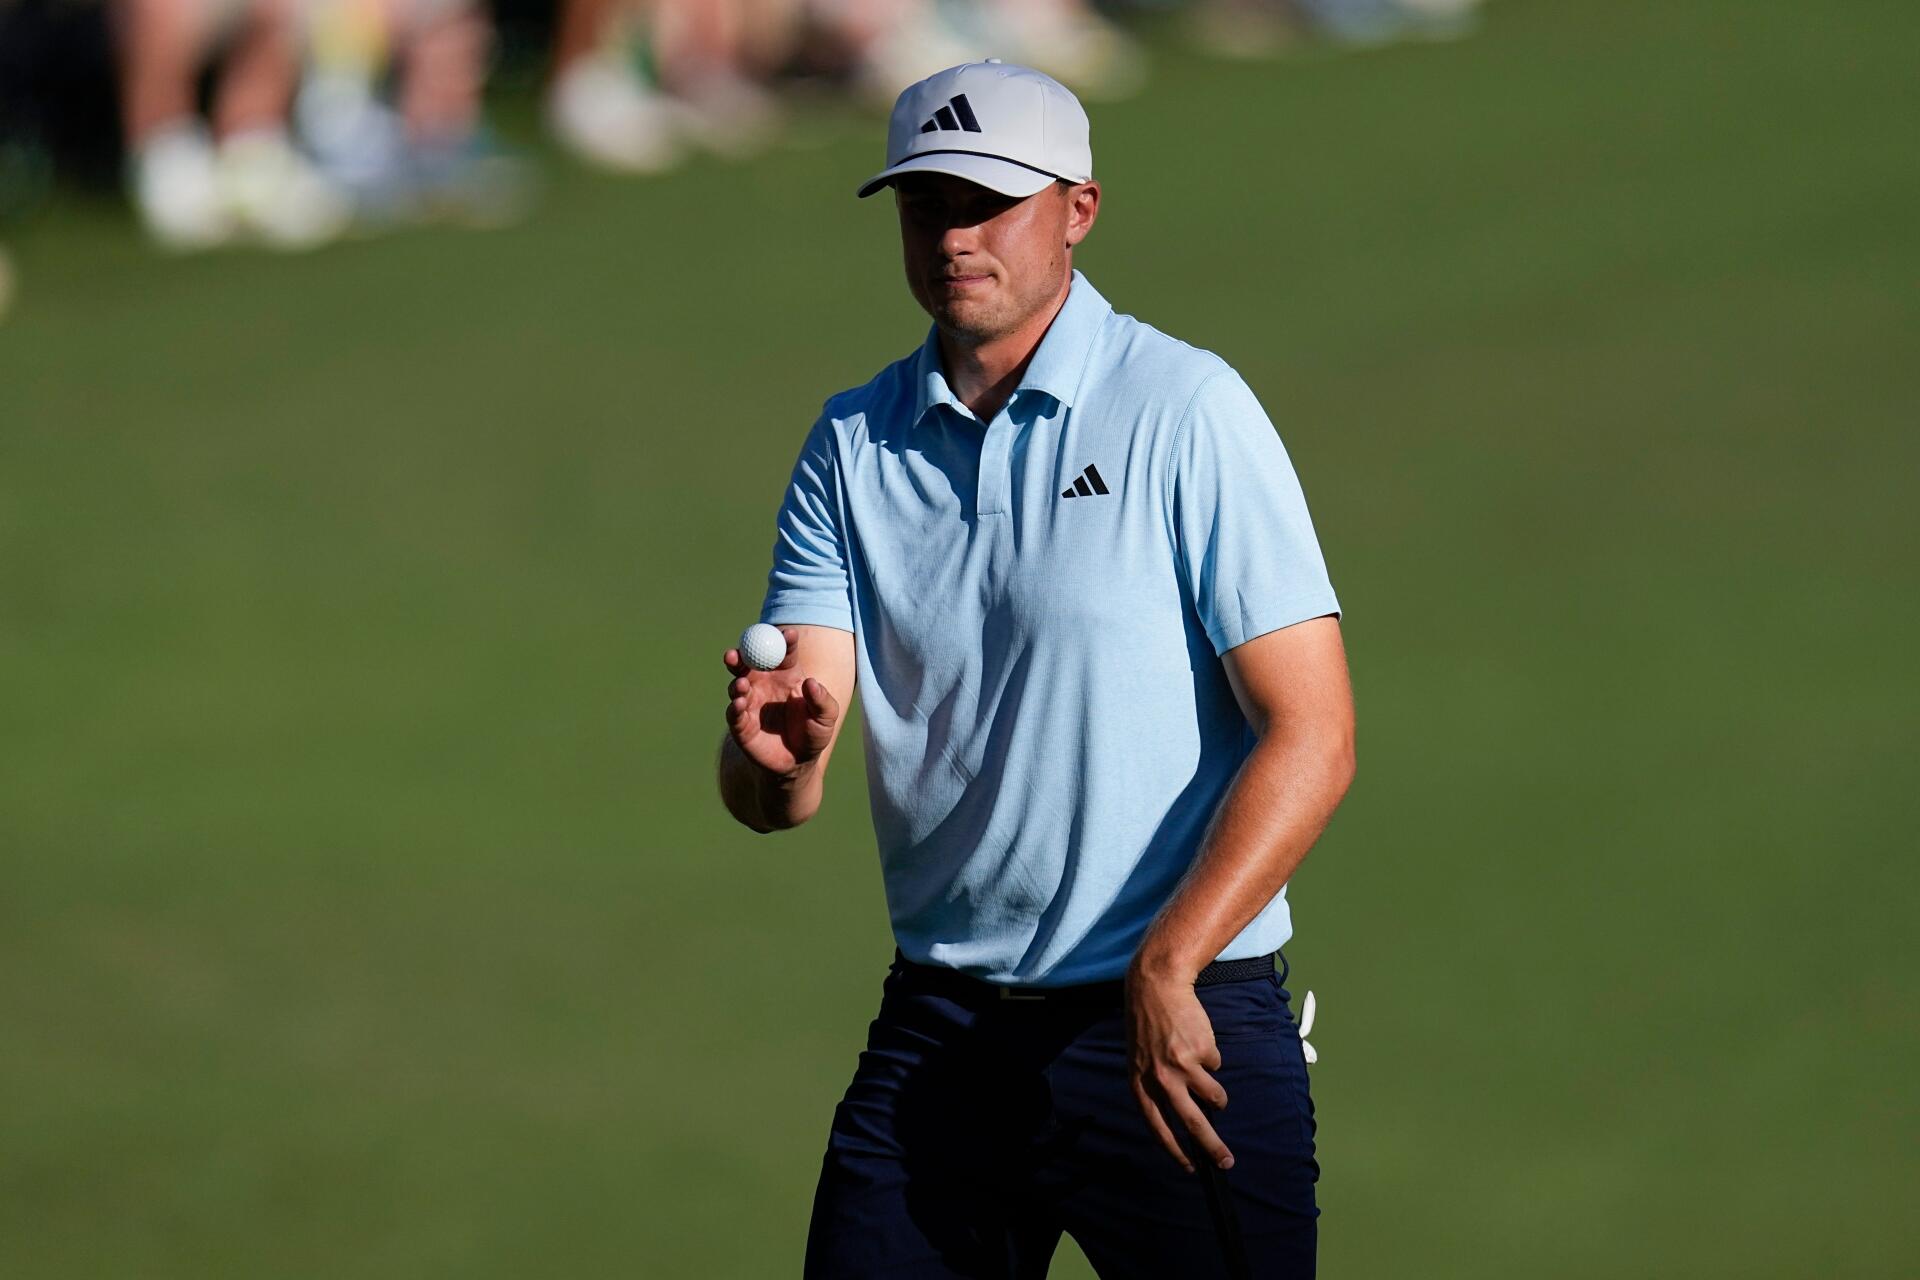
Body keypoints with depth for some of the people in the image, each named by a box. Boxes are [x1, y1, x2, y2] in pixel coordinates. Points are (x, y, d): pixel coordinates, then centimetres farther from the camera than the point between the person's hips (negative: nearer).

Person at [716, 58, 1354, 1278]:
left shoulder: (1186, 412, -6)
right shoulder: (855, 446, 8)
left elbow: (1311, 739, -11)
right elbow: (780, 796, 2)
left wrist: (1167, 965, -19)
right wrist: (774, 754, -21)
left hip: (1179, 1036, -4)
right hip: (940, 1031, 4)